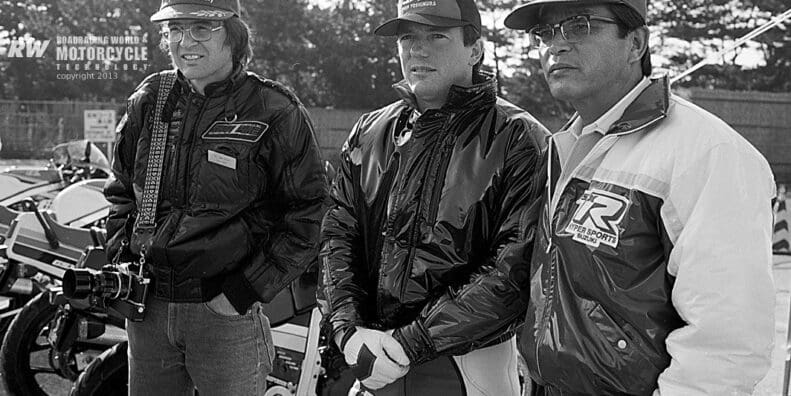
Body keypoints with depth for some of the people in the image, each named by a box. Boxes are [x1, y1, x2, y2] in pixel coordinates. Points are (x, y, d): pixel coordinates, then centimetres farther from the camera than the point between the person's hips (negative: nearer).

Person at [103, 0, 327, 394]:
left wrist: (246, 291, -14)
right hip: (147, 307, 5)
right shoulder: (148, 102, 6)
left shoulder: (275, 113, -9)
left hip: (226, 315, -4)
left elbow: (308, 215, -9)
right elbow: (121, 190, 19)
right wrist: (120, 260, 5)